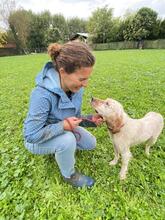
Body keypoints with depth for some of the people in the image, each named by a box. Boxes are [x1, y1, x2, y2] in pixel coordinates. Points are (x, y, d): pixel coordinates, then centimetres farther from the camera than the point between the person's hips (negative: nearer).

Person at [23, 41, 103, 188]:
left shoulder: (76, 88, -16)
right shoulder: (42, 95, -38)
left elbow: (75, 117, -4)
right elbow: (32, 135, -30)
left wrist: (91, 119, -22)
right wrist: (64, 125, -35)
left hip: (63, 130, 7)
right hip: (37, 139, -6)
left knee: (91, 144, 6)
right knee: (67, 140, -35)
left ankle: (57, 151, 24)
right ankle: (69, 175, -1)